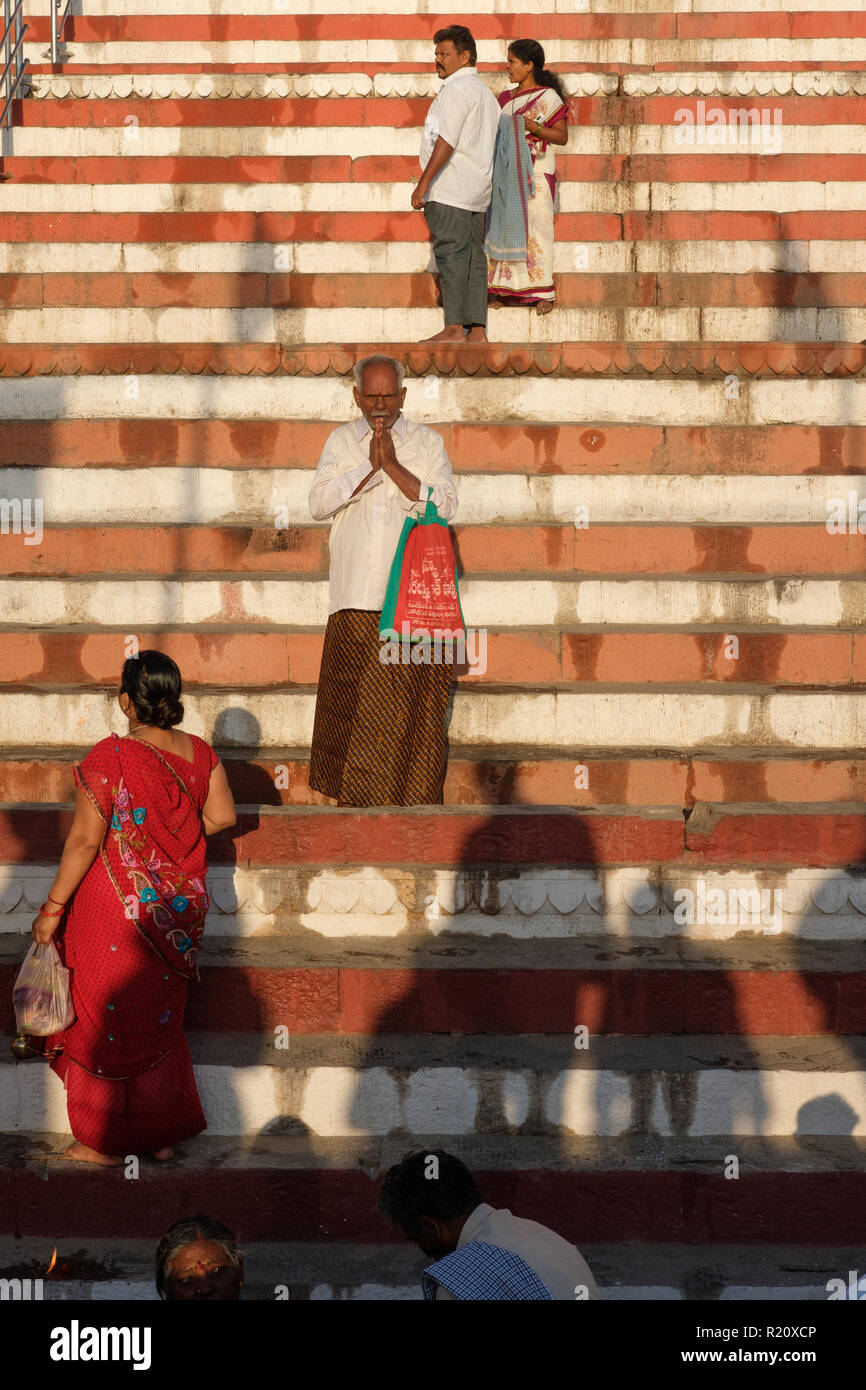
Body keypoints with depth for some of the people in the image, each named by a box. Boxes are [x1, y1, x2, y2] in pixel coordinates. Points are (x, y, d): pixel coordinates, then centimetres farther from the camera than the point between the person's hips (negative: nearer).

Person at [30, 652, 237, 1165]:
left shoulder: (110, 757, -22)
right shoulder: (199, 752, -5)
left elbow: (85, 840, -20)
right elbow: (222, 817, 3)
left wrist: (53, 908, -11)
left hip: (118, 910, -6)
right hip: (179, 909, 6)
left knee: (110, 1018, 10)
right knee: (161, 1017, 20)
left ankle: (109, 1141, 22)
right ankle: (164, 1132, 31)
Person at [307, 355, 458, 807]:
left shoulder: (427, 443, 7)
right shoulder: (341, 442, 11)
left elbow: (444, 507, -6)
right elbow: (319, 502, -2)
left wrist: (393, 466, -12)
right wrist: (370, 466, -11)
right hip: (355, 599, 1)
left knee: (411, 701, -3)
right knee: (351, 701, 1)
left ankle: (414, 798, 4)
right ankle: (353, 793, 10)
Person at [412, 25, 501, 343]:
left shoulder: (457, 89, -10)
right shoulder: (485, 92, 21)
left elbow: (446, 141, -18)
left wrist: (423, 183, -17)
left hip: (450, 192, -10)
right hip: (478, 191, 10)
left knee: (451, 256, -9)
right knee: (473, 258, 6)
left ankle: (454, 329, -12)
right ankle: (477, 330, 4)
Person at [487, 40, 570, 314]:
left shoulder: (548, 96, -2)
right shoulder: (506, 98, 15)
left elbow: (562, 136, -5)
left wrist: (533, 127, -17)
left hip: (535, 173, -6)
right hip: (506, 174, 6)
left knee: (535, 228, -9)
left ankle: (542, 293, -5)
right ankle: (504, 289, 6)